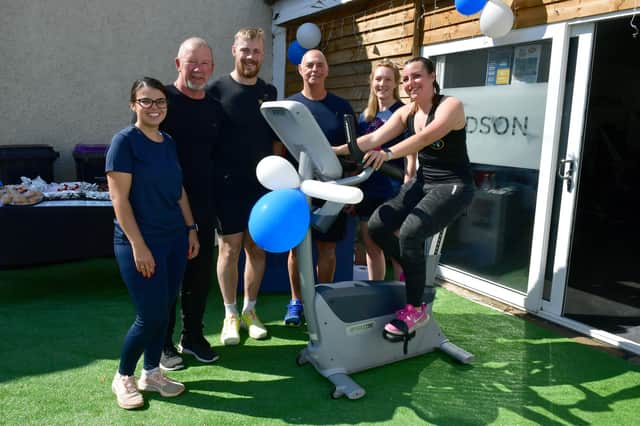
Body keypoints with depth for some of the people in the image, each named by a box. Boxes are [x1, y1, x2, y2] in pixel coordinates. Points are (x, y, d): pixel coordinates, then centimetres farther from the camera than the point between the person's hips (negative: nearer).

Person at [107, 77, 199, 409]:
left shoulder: (169, 142, 9)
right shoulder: (124, 141, -10)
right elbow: (119, 199, -15)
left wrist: (191, 229, 12)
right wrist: (138, 245, -19)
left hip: (174, 239, 6)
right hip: (140, 241, -6)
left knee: (164, 310, 12)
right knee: (150, 315, -3)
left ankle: (151, 373, 29)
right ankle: (123, 377, 20)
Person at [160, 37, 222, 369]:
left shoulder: (214, 108, 11)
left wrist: (216, 198, 11)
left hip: (203, 205, 5)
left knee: (200, 274, 12)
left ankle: (193, 336, 29)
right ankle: (163, 344, 20)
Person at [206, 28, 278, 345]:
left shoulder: (269, 93, 10)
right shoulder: (217, 90, -3)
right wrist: (210, 177, -8)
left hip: (262, 183, 4)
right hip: (228, 184, -4)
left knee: (257, 248, 8)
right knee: (230, 248, 1)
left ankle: (249, 310, 23)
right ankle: (230, 315, 16)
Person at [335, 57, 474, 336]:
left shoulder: (450, 105, -13)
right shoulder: (405, 113, 7)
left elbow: (426, 137, -32)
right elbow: (375, 138, -2)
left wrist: (389, 154, -45)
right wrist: (338, 150, -14)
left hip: (453, 186, -7)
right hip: (423, 182, 7)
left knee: (410, 232, -26)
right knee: (377, 226, -8)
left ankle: (416, 310, -10)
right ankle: (414, 271, 16)